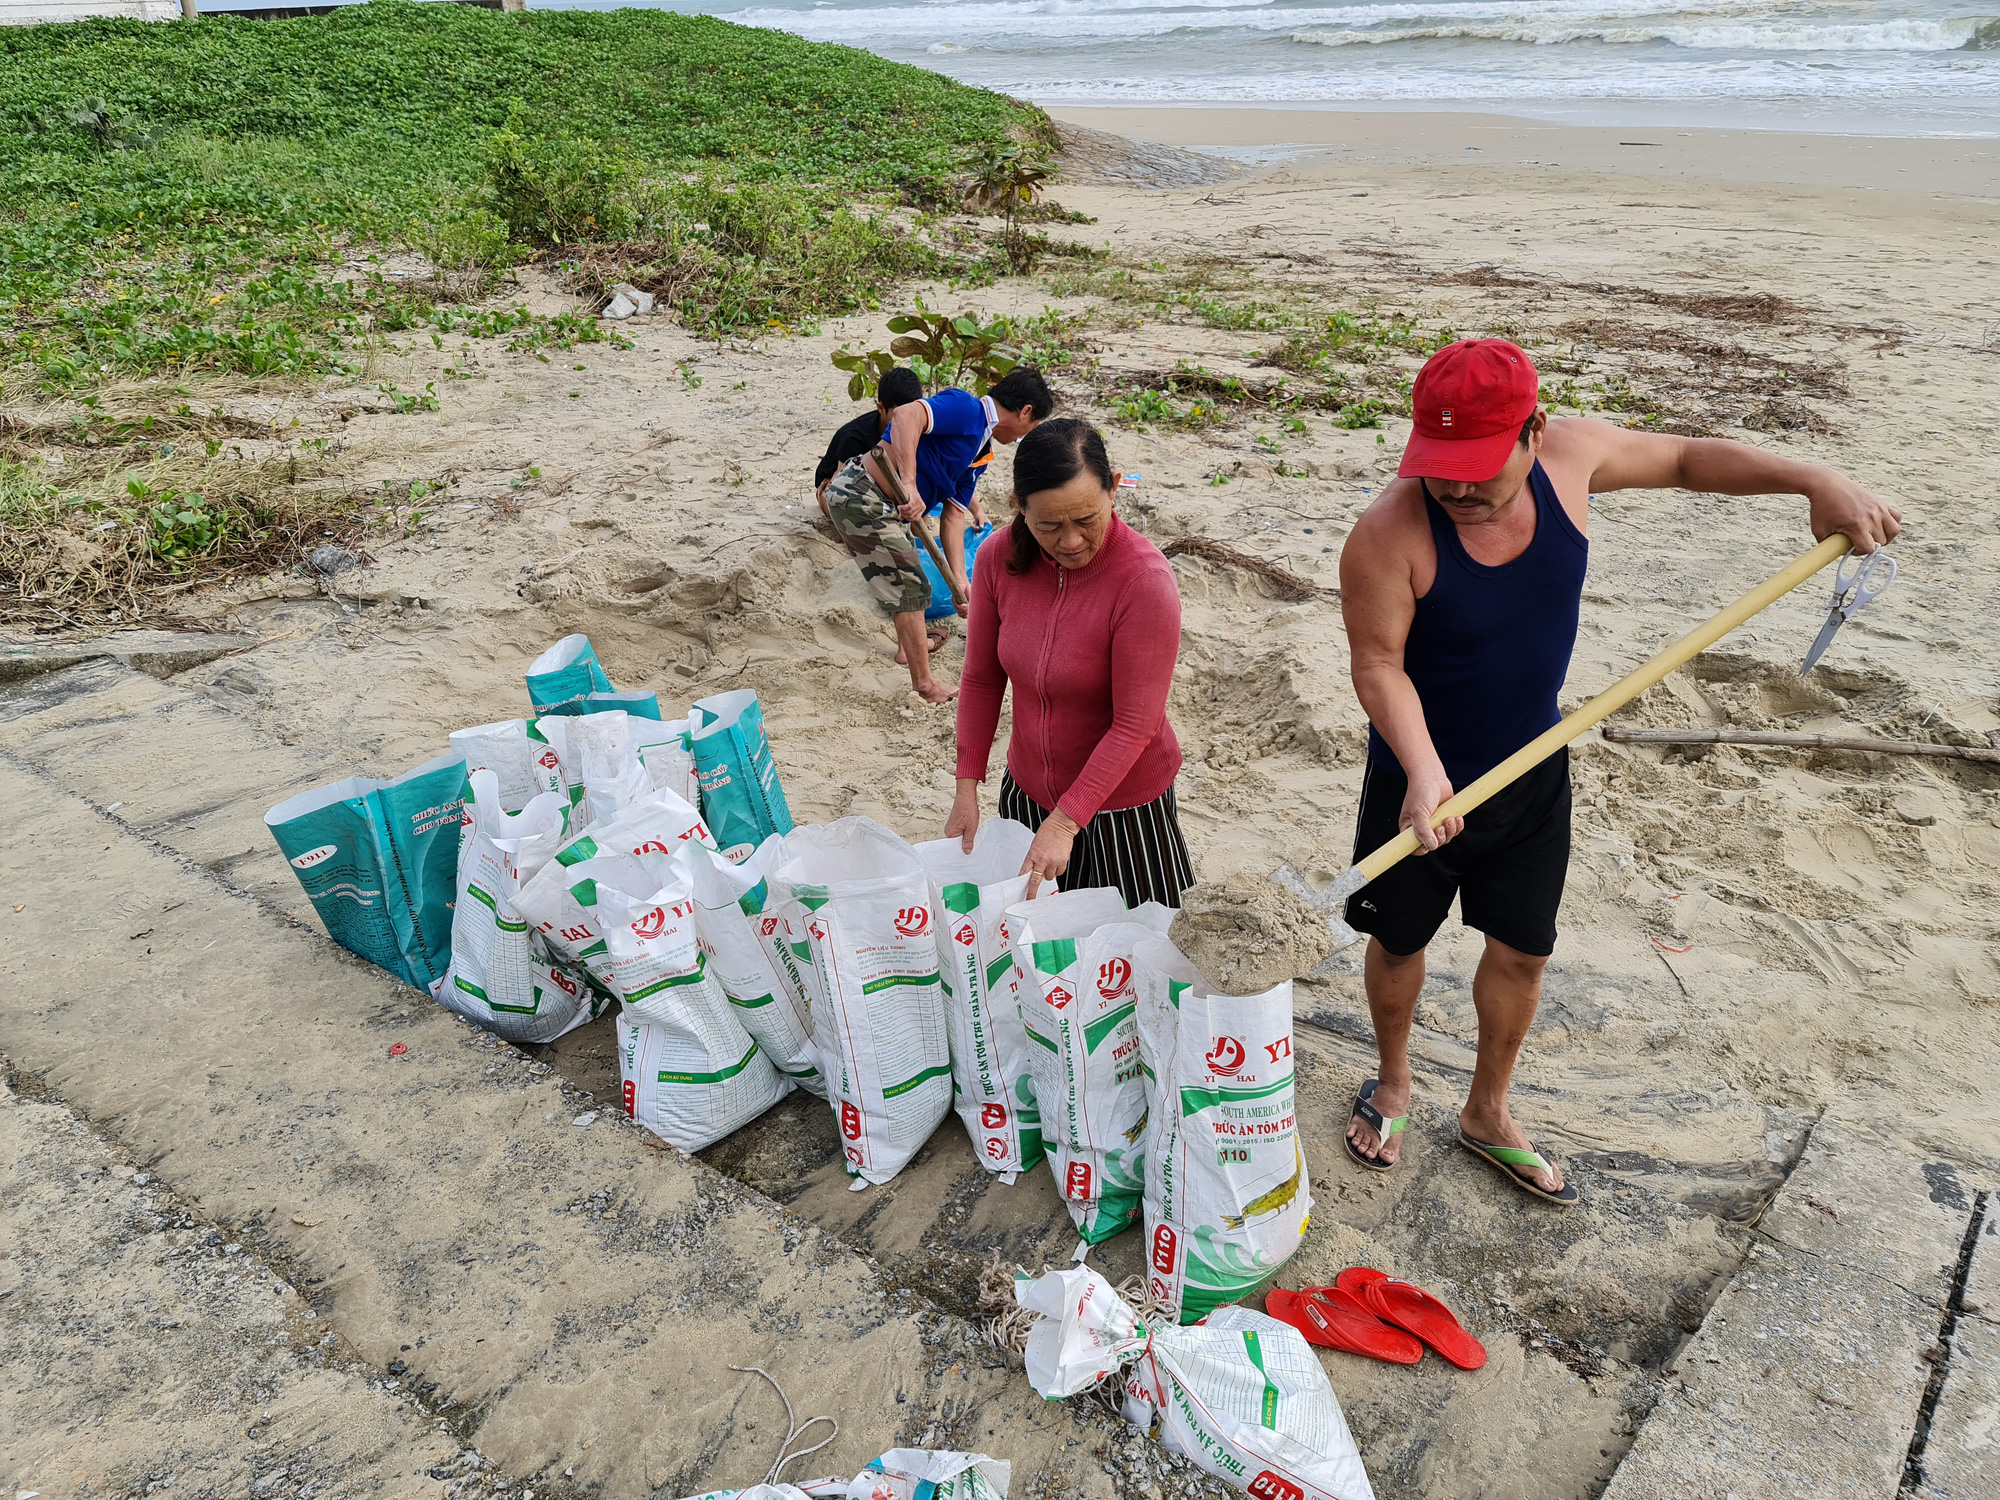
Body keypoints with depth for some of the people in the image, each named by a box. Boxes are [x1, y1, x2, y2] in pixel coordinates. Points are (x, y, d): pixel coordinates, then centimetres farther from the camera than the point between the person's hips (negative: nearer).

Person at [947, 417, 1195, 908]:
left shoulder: (1146, 580, -27)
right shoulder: (1000, 559, -12)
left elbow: (1134, 725, -23)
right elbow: (982, 680, -1)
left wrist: (1065, 822, -24)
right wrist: (967, 788, -4)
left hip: (1123, 801, -4)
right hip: (1026, 791, 5)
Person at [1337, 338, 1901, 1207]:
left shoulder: (1568, 455, -15)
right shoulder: (1389, 534, -30)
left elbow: (1686, 459, 3)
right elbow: (1378, 664, -26)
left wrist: (1813, 481, -8)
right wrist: (1424, 773, -40)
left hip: (1532, 768, 5)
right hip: (1422, 777, -4)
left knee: (1522, 949, 17)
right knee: (1401, 941, 15)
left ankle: (1487, 1115, 41)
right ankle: (1392, 1085, 46)